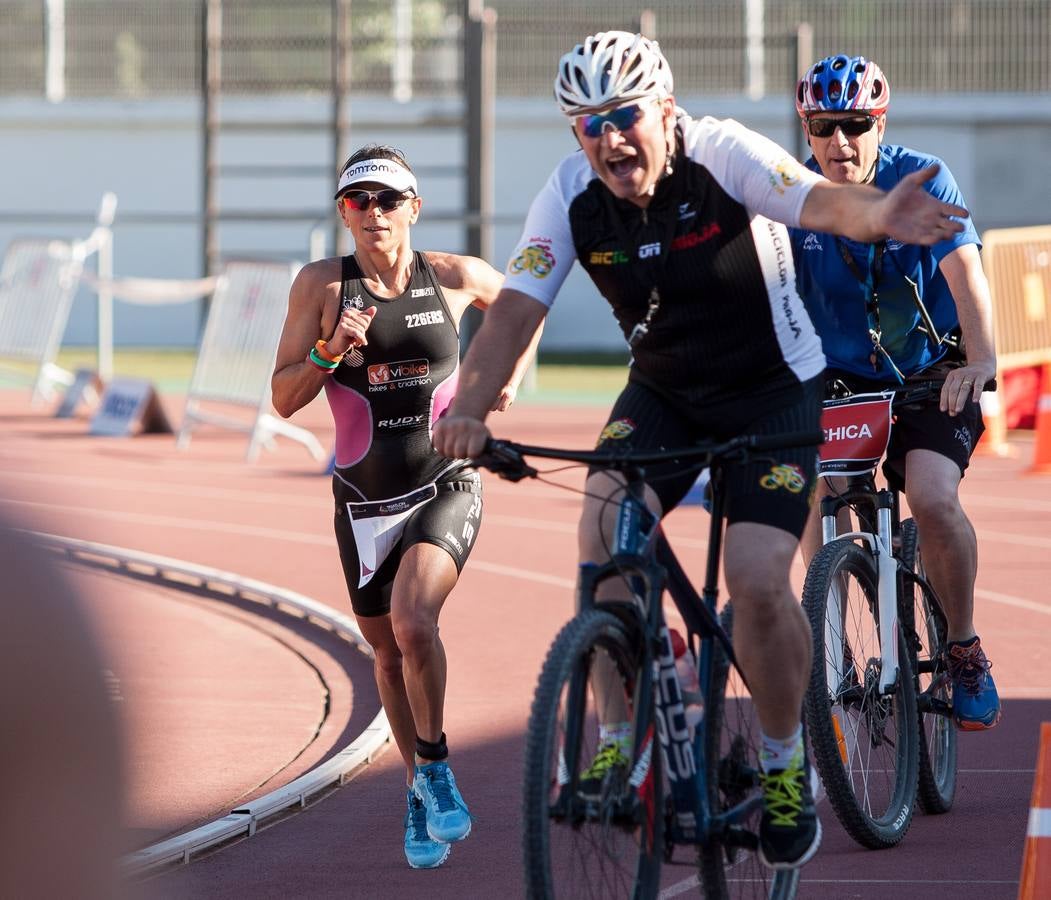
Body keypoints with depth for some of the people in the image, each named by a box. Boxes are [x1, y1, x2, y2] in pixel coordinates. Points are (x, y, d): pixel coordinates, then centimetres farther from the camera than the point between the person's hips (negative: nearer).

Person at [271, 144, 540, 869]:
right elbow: (284, 399, -6)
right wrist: (329, 351, -23)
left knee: (413, 623, -25)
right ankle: (422, 790, 33)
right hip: (365, 499, 2)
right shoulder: (323, 284, -6)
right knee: (389, 652, 13)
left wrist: (511, 376, 3)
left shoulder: (453, 277, -4)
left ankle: (435, 767, -5)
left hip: (445, 486, -2)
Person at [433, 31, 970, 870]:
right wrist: (469, 409, -37)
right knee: (602, 531, -22)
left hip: (774, 391, -3)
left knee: (757, 579, -19)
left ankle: (785, 761, 6)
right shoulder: (571, 198, -13)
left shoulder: (722, 156, -24)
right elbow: (514, 309, -18)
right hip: (663, 392, 3)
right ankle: (621, 743, -6)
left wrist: (876, 216, -66)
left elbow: (819, 201, -41)